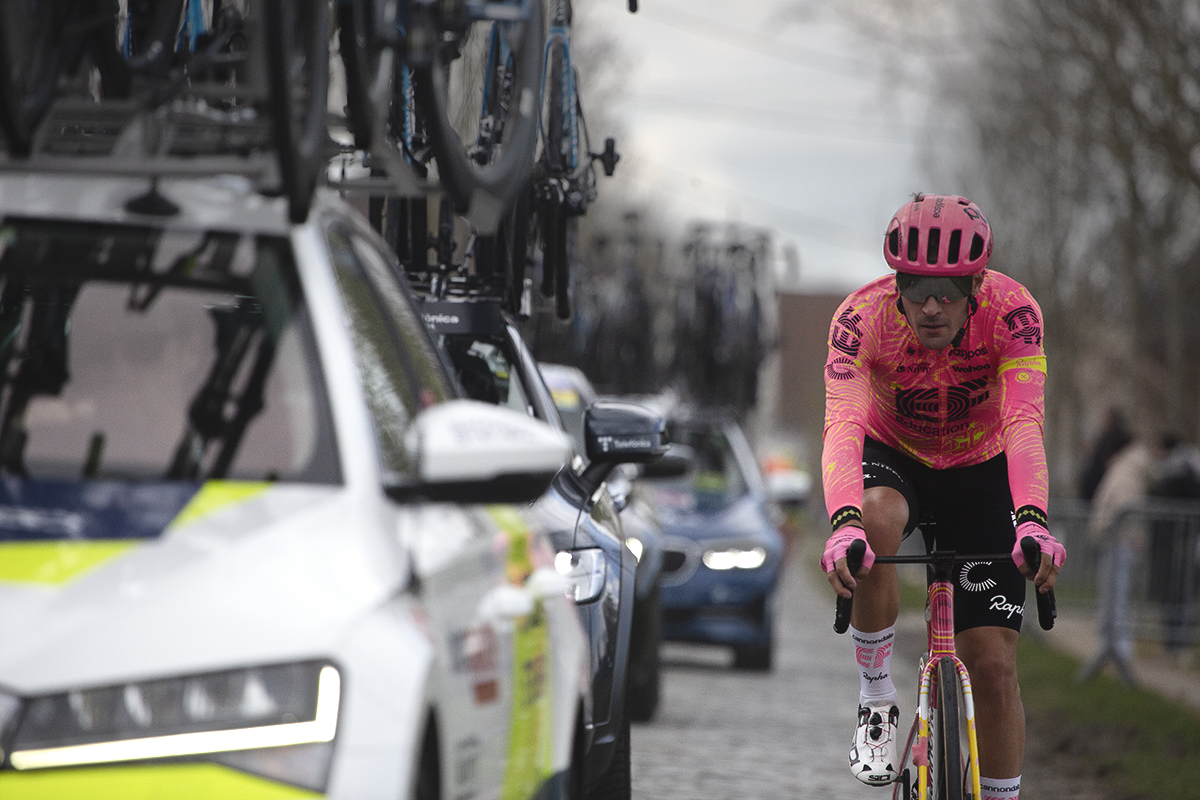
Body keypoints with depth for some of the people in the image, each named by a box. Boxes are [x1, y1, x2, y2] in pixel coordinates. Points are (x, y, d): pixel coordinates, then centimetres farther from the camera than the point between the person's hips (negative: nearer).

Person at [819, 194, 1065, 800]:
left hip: (979, 470, 1)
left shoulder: (1011, 311, -29)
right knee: (876, 521, -37)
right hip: (892, 458, -1)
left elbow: (1024, 422, -41)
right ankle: (876, 700, -18)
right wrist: (843, 522, -62)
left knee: (992, 664, -7)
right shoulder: (861, 317, -30)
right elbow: (842, 424, -44)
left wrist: (1031, 520, -59)